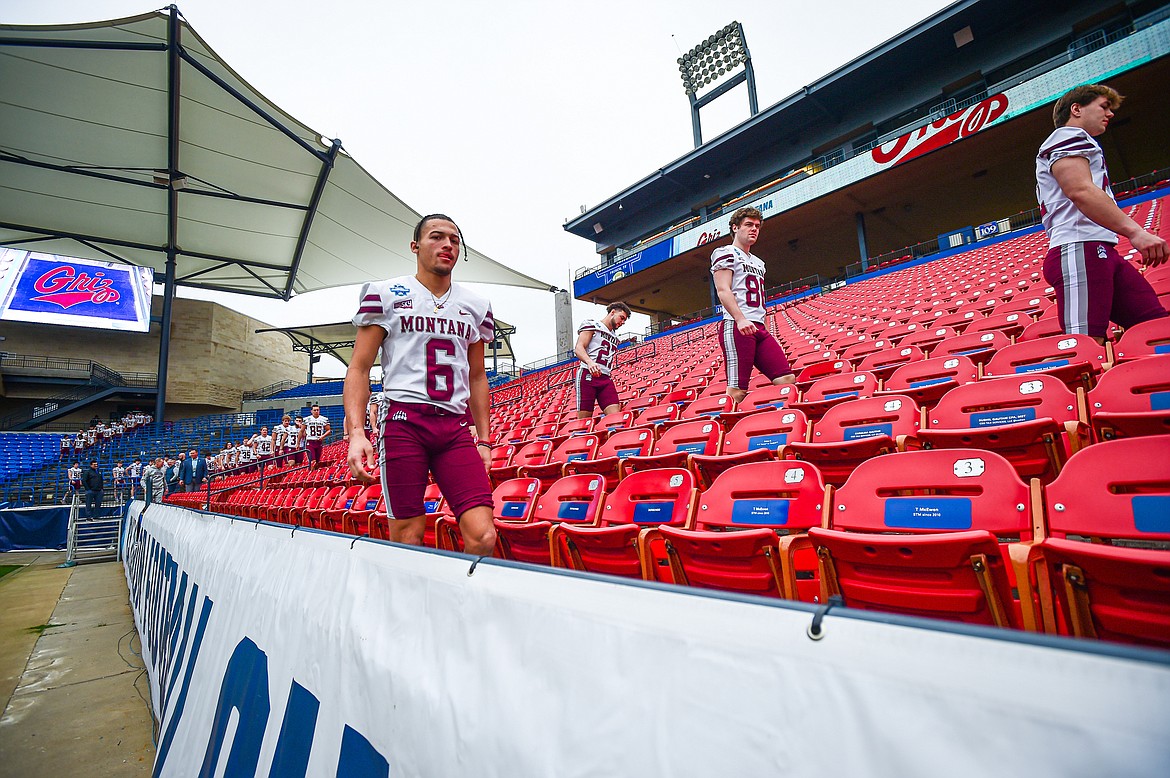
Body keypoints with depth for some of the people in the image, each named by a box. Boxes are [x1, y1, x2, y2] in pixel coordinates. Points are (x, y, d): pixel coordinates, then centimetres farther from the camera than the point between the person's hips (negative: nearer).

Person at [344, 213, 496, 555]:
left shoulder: (475, 306, 17)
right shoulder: (385, 294, 7)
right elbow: (359, 369, 3)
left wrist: (484, 440, 14)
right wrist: (356, 432, -10)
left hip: (457, 428, 3)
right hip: (404, 421, -3)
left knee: (483, 537, -9)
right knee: (407, 538, -2)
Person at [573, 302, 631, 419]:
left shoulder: (615, 336, 28)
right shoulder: (592, 324, 7)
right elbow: (578, 348, -6)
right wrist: (590, 362, -28)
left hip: (606, 379, 6)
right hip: (588, 375, -6)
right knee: (584, 419, -9)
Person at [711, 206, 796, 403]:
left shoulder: (758, 263, 30)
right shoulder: (726, 253, 5)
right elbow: (723, 291, -9)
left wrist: (764, 327, 20)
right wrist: (740, 319, -22)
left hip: (759, 328, 8)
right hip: (736, 327, -8)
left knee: (787, 380, -4)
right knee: (737, 390, -14)